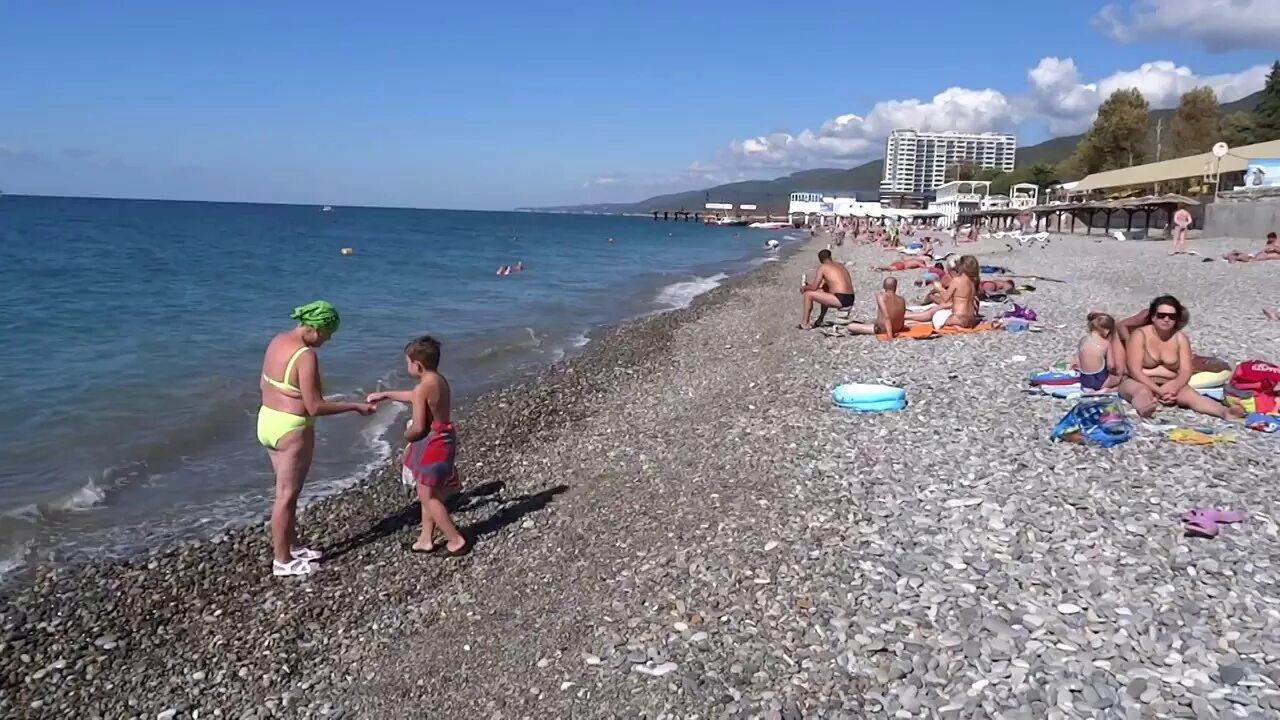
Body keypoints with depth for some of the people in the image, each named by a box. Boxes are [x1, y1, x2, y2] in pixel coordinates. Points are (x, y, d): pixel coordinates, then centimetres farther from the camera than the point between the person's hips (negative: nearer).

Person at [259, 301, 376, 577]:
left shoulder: (277, 341, 4)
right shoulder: (306, 356, -24)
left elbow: (264, 384, 14)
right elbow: (315, 407, -23)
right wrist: (356, 406, -14)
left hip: (267, 420, 9)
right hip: (292, 429, -9)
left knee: (287, 490, 21)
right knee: (287, 495, 4)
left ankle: (292, 546, 34)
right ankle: (282, 561, 17)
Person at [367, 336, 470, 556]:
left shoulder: (422, 388, -22)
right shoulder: (439, 381, 7)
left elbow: (418, 428, -23)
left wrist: (406, 434, 0)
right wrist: (385, 394, 33)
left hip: (432, 443, -10)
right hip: (442, 439, 10)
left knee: (428, 496, 1)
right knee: (428, 493, 19)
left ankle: (457, 540, 4)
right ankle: (426, 539, 28)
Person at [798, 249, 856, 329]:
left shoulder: (822, 267, -2)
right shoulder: (840, 265, 20)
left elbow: (814, 288, -3)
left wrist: (805, 287, 19)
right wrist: (810, 285, 35)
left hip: (840, 300, -8)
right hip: (850, 300, 8)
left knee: (808, 294, 2)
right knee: (823, 291, 35)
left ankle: (804, 324, 7)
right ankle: (820, 320, 40)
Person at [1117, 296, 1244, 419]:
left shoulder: (1181, 339, 4)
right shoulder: (1139, 335, -9)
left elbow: (1185, 371, -4)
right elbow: (1135, 370, -17)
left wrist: (1173, 388, -25)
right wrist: (1158, 390, -27)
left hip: (1169, 386, 5)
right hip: (1140, 383, -5)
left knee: (1192, 396, -25)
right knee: (1144, 392, -39)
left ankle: (1225, 412, -49)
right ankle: (1144, 409, -73)